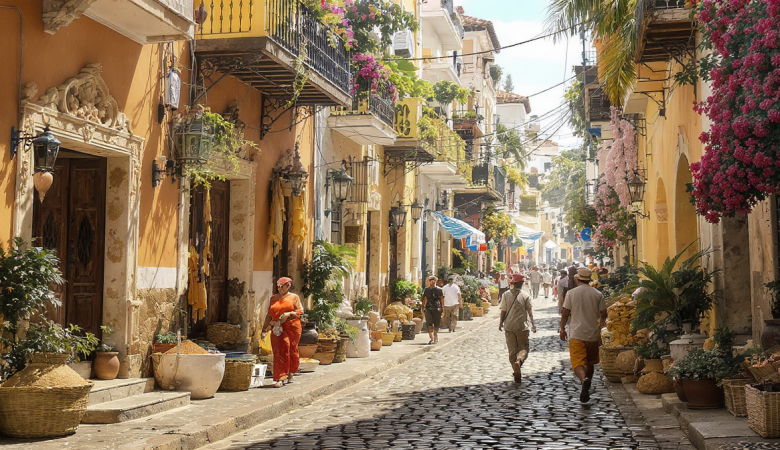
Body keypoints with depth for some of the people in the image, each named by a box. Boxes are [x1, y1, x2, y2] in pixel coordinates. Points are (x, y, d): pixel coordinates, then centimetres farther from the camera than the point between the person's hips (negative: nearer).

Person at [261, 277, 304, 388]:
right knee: (279, 352, -7)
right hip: (277, 329, 2)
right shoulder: (274, 298, 17)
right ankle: (279, 378, -8)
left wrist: (289, 314, -15)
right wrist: (265, 329, 13)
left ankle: (290, 374, 20)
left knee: (290, 350, 2)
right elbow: (269, 314, 17)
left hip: (292, 328, -2)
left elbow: (300, 311, 1)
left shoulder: (294, 297, 8)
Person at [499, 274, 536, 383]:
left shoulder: (506, 294, -1)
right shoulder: (525, 296, -5)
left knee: (512, 350, 8)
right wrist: (533, 324, 8)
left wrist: (501, 323, 12)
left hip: (509, 326, 2)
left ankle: (517, 374, 6)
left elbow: (503, 311, 0)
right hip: (521, 326, -2)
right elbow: (529, 311, -2)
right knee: (523, 348, 8)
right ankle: (519, 360, -25)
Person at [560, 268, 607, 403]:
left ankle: (584, 379, -36)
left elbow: (565, 313, -3)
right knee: (590, 363, 19)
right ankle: (586, 388, 26)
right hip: (593, 334, 3)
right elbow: (603, 314, 4)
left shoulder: (571, 293, -3)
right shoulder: (598, 294, 2)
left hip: (576, 333, -3)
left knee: (578, 363, -8)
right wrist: (600, 327, 21)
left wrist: (562, 329, 10)